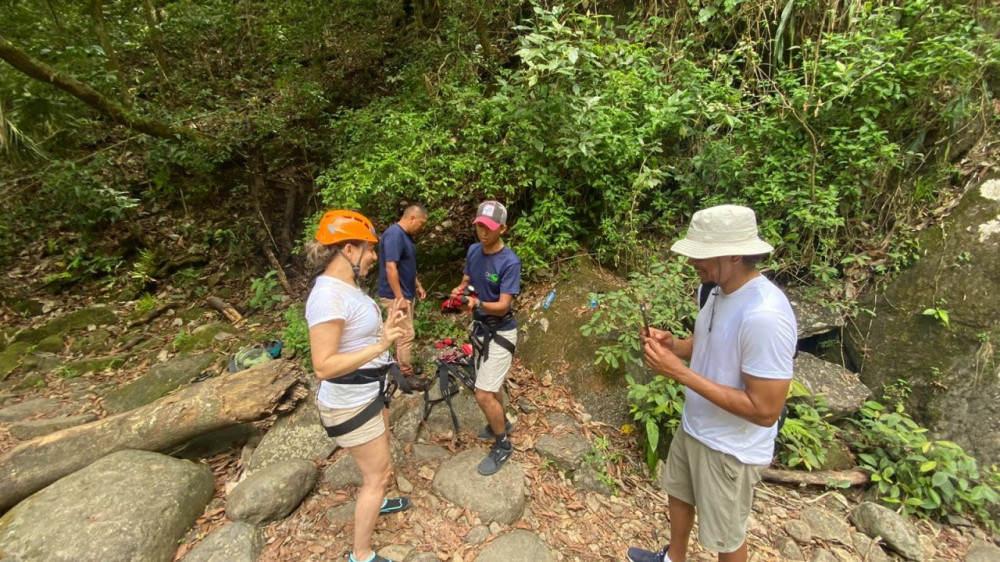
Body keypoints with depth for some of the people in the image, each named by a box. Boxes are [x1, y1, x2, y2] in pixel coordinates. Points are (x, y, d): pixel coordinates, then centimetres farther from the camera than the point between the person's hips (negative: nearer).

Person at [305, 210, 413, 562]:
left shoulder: (347, 285, 1)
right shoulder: (328, 296, -29)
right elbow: (323, 366, -31)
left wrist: (387, 324, 0)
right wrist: (380, 346, -37)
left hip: (369, 392, 10)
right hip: (349, 403, -9)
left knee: (379, 461, 29)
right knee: (379, 472, 6)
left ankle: (375, 502, 57)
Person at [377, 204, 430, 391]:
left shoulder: (406, 235, 10)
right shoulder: (394, 234, -21)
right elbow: (390, 268, -26)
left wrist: (418, 285, 20)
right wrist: (399, 298, -24)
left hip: (407, 293, 10)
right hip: (396, 295, -10)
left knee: (403, 333, 18)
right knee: (406, 334, -3)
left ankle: (402, 365, 31)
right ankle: (406, 375, 9)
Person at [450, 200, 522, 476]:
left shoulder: (510, 262, -23)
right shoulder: (473, 250, -2)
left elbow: (503, 306, -24)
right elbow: (466, 281, 8)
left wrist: (477, 303, -42)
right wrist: (458, 292, -15)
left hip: (500, 334, -7)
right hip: (479, 328, 7)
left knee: (483, 395, -5)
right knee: (490, 386, 23)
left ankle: (503, 446, 18)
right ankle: (501, 422, 49)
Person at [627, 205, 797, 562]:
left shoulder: (765, 316, -33)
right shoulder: (720, 289, -5)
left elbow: (765, 410, -31)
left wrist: (680, 372, -32)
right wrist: (671, 344, -10)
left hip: (730, 449, -8)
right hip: (693, 426, 9)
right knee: (678, 494, 30)